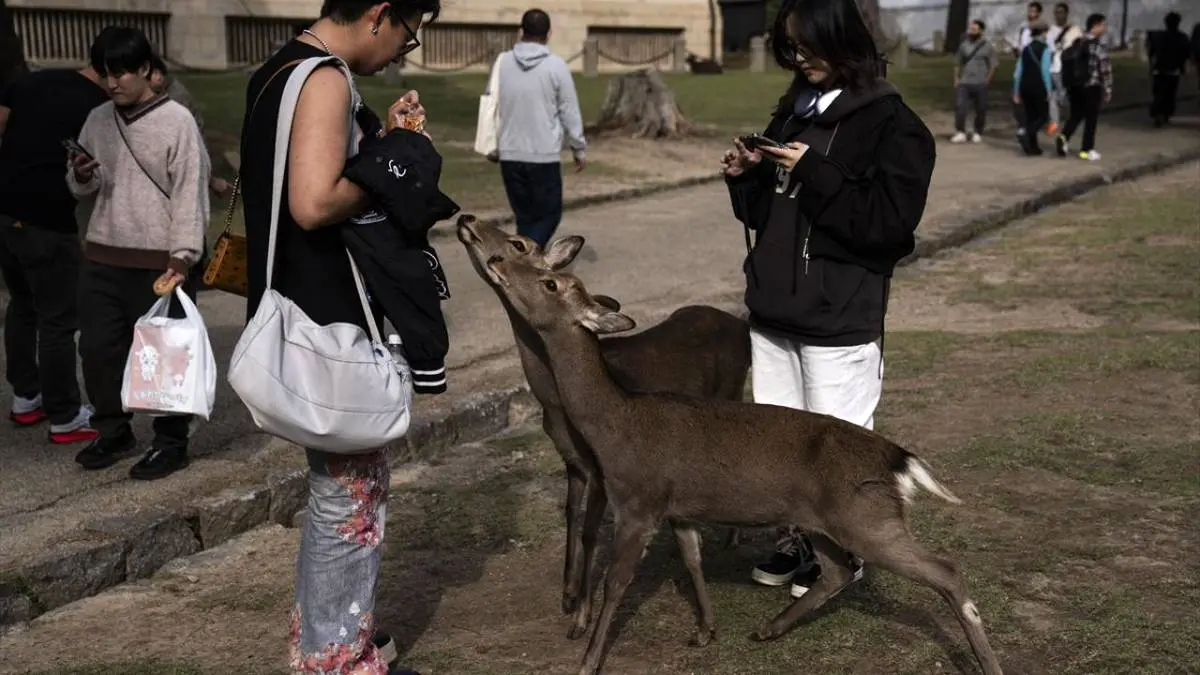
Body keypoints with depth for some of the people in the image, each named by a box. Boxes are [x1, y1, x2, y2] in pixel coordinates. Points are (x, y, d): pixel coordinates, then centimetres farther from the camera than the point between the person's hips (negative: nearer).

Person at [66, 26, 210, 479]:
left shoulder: (176, 121, -7)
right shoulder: (97, 120, 10)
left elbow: (190, 193, -10)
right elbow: (82, 188, 16)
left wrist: (181, 256, -16)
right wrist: (81, 176, -8)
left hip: (157, 262, -6)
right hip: (102, 258, 6)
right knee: (98, 348, 10)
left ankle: (171, 442, 13)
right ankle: (113, 431, 27)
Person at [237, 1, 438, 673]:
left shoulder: (281, 71, 13)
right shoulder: (325, 81, -18)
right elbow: (315, 203, -29)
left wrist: (378, 137, 9)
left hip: (301, 317, 10)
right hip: (331, 327, -10)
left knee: (336, 489, 21)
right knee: (353, 499, 2)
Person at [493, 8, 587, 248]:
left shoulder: (502, 62, 1)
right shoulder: (555, 66, -8)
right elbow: (570, 112, -3)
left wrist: (493, 145, 21)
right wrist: (579, 148, 8)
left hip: (510, 156, 4)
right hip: (544, 156, -4)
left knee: (525, 217, 15)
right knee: (548, 215, 7)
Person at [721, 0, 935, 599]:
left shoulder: (892, 123, -9)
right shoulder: (793, 111, 13)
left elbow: (890, 221, -18)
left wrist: (814, 173, -20)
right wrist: (747, 177, -1)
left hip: (839, 319, -7)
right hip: (773, 309, 7)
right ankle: (796, 542, 30)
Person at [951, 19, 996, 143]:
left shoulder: (987, 46, -1)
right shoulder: (964, 45, 7)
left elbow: (993, 65, 0)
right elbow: (958, 63, 14)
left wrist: (987, 81, -5)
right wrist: (956, 79, 6)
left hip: (980, 84, -2)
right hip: (964, 83, 2)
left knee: (980, 110, 5)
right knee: (960, 107, -9)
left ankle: (977, 133, 20)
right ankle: (960, 133, -2)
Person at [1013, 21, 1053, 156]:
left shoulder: (1025, 50, 11)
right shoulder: (1045, 49, -6)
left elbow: (1018, 73, 9)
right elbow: (1045, 71, -14)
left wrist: (1016, 93, 13)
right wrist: (1049, 90, -13)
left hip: (1025, 86, 6)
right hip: (1039, 86, -6)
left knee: (1030, 117, 11)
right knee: (1043, 116, 1)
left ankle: (1033, 146, 11)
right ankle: (1027, 135, -23)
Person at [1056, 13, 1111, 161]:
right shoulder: (1099, 47, -13)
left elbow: (1067, 64, 13)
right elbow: (1105, 71, -13)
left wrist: (1067, 85, 20)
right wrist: (1107, 91, -5)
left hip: (1074, 85, 6)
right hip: (1092, 87, -6)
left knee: (1075, 115, 15)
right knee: (1091, 118, 6)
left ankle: (1064, 137, -9)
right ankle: (1086, 149, 10)